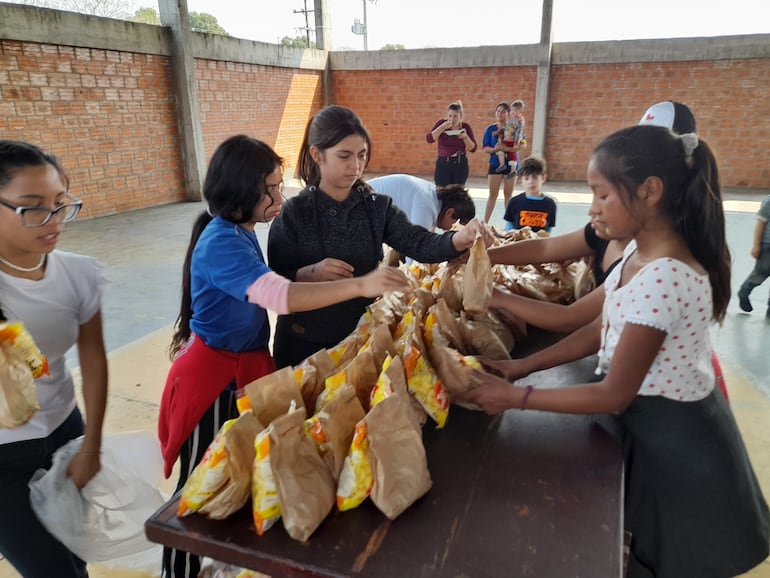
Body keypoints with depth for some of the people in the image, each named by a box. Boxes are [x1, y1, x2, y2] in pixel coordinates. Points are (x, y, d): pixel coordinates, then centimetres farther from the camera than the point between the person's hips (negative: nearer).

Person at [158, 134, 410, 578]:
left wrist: (312, 274, 2)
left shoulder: (240, 231, 5)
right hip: (214, 376, -9)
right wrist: (360, 285, -44)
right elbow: (280, 295, -39)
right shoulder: (221, 242, -26)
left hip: (245, 366, 9)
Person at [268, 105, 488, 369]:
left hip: (363, 335, 3)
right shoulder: (293, 213, -11)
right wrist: (309, 274, -30)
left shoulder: (378, 206, -2)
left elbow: (418, 243, -17)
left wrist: (459, 239, -35)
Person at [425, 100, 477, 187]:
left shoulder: (465, 126, 2)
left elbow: (472, 148, 2)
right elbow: (429, 139, -11)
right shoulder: (441, 123, -1)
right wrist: (443, 127, -18)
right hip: (443, 164, -1)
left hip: (460, 165, 1)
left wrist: (465, 137, -15)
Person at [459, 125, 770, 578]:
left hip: (677, 444, -8)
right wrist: (522, 366, -3)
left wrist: (515, 397, -23)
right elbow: (603, 330, 4)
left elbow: (614, 394, -28)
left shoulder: (663, 278, -33)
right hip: (656, 427, 8)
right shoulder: (641, 253, -4)